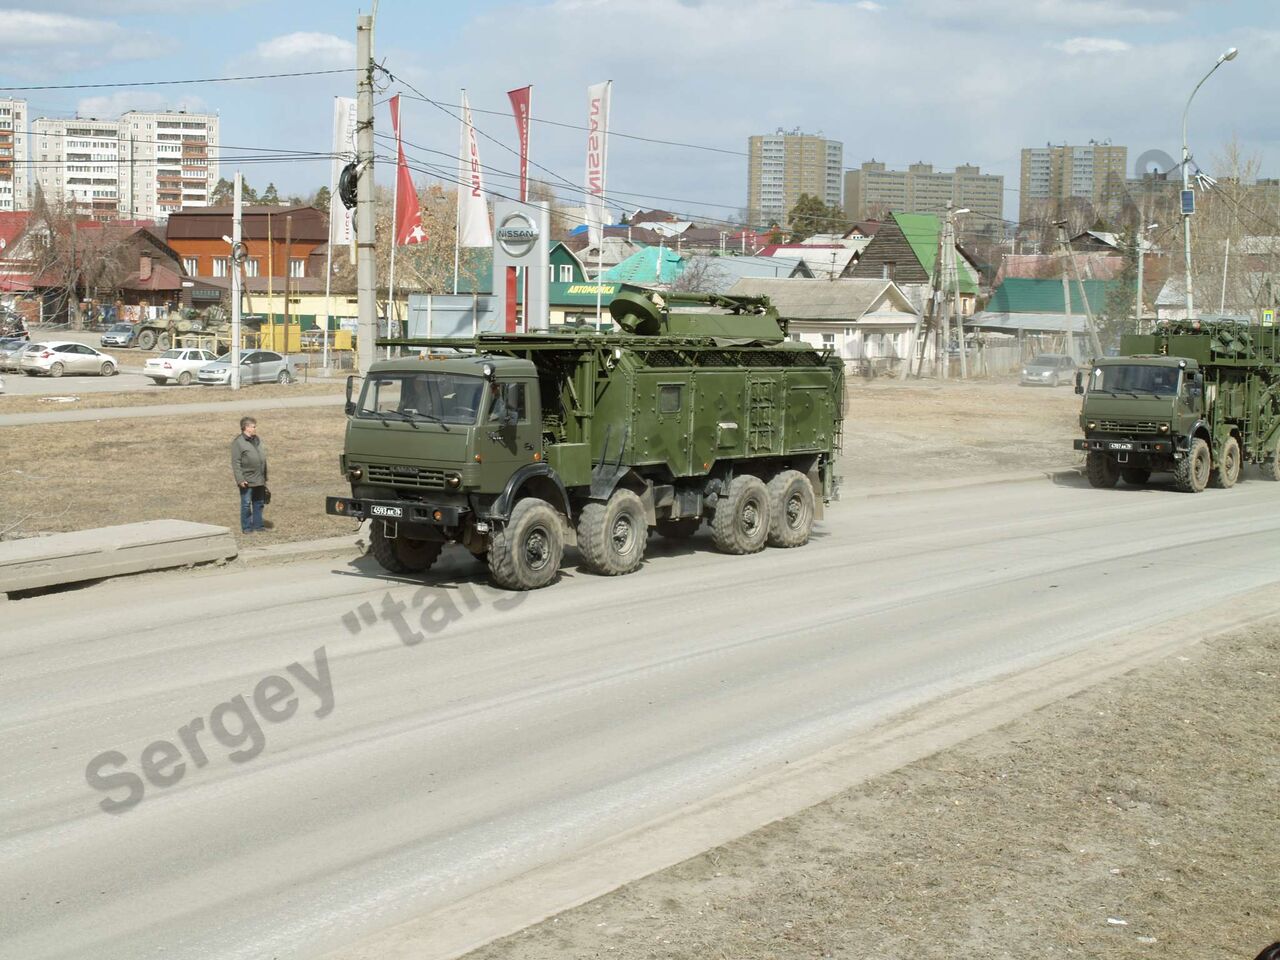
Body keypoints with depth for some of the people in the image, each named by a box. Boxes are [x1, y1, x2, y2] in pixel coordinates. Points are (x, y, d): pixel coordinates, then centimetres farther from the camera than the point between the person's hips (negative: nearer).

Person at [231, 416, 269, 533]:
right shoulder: (238, 442, -11)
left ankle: (258, 525, 21)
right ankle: (246, 528, 8)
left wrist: (265, 477, 19)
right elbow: (236, 463, -14)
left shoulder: (258, 440, 13)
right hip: (247, 481, -7)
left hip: (259, 480, 7)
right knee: (246, 504, 0)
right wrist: (240, 480, -20)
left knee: (259, 503, 12)